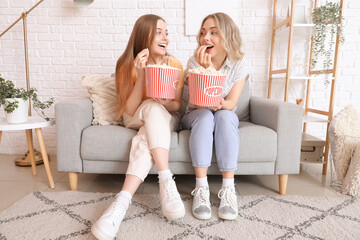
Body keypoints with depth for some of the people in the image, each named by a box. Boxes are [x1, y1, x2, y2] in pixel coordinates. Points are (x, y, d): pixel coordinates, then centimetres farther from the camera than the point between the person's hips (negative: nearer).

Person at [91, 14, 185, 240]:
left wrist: (167, 103, -27)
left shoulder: (174, 64, -7)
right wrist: (141, 75, -26)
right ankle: (167, 182, -41)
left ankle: (123, 200, -38)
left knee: (146, 136, -34)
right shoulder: (128, 65, -9)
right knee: (152, 107, -35)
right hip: (136, 119, 0)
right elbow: (130, 110, -15)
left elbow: (177, 105, -3)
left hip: (166, 119, 1)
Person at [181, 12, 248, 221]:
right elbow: (199, 104, -20)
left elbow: (231, 104, -14)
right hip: (196, 117, 0)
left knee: (224, 116, -34)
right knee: (205, 115, -34)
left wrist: (219, 104, -38)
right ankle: (201, 188, -33)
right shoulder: (195, 62, -12)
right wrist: (207, 69, -32)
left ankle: (228, 188, -32)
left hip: (226, 119, 1)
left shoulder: (239, 63, -10)